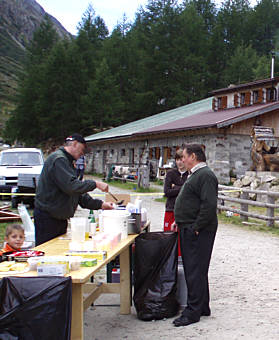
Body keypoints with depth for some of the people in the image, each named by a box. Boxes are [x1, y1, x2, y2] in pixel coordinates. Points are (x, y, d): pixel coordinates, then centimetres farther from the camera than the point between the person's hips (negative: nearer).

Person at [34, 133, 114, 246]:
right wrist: (95, 184, -19)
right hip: (48, 218, -10)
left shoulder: (67, 162, 19)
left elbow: (78, 192, 19)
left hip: (60, 218, 10)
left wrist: (100, 204, 11)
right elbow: (71, 186, -27)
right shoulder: (58, 159, -14)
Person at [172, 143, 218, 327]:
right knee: (193, 269, 15)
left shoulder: (206, 175, -15)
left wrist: (196, 227, -22)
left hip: (198, 232, -11)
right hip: (189, 230, 11)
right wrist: (180, 221, 20)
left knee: (195, 271, -6)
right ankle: (203, 307, 25)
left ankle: (193, 312, 0)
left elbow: (209, 205, -24)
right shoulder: (195, 175, 19)